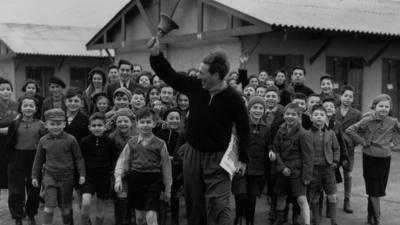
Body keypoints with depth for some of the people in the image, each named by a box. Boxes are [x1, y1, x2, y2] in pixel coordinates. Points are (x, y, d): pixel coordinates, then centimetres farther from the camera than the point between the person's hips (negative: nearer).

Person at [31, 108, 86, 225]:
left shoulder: (70, 140, -7)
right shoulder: (43, 141, 0)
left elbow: (78, 158, -1)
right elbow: (38, 159, 10)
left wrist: (82, 174, -6)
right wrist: (35, 176, 10)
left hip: (66, 177, -1)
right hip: (49, 175, 1)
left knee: (65, 206, 11)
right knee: (49, 205, -9)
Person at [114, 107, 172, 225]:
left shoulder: (160, 144, -1)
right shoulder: (132, 143, 5)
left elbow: (166, 166, 5)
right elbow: (122, 161, 8)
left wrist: (167, 189, 8)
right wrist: (118, 179, -6)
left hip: (153, 181, -3)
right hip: (136, 179, 3)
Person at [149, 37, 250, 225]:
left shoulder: (232, 98, -14)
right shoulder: (195, 87, -4)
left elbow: (243, 128, -6)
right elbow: (170, 76, 4)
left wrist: (243, 159, -4)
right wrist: (156, 55, -9)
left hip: (218, 158, -5)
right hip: (193, 153, 5)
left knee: (218, 205, -11)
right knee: (194, 205, 15)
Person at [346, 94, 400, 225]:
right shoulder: (368, 120, -11)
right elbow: (350, 131, -13)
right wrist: (363, 142, -13)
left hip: (385, 159, 4)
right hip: (370, 158, -4)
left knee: (379, 190, 13)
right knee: (374, 191, 1)